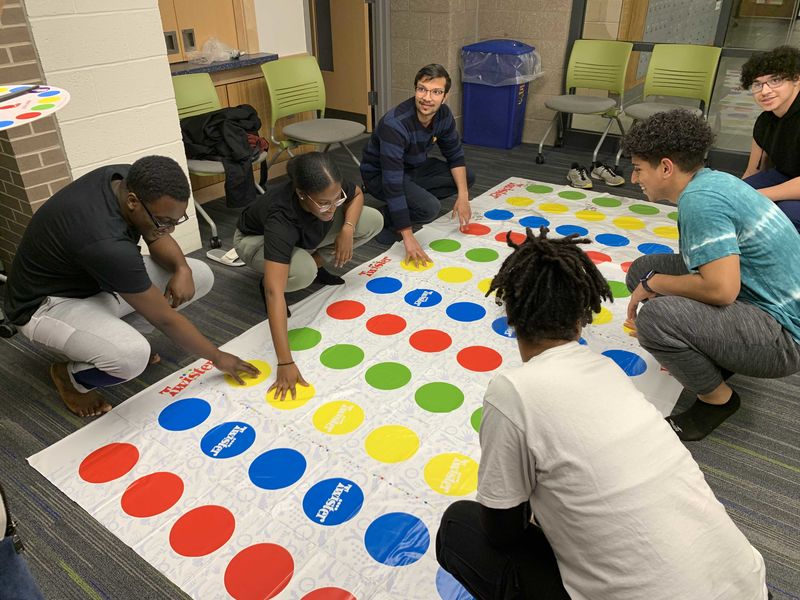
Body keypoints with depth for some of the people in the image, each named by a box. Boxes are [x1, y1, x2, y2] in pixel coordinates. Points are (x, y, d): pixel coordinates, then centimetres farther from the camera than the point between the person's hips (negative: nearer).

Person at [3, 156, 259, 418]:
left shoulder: (130, 180, -16)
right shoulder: (104, 241, -39)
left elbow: (155, 236, 3)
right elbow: (164, 318, -29)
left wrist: (182, 268, -19)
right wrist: (218, 357, -17)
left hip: (95, 279, 8)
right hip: (49, 303, -8)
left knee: (200, 275, -5)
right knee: (132, 357, -37)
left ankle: (126, 337, 10)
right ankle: (69, 375, -2)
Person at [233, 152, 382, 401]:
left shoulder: (330, 188, -30)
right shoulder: (281, 216, -45)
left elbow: (356, 195, -3)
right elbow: (274, 293, -51)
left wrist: (347, 229, -24)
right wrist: (286, 363, -56)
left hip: (304, 235, 5)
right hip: (256, 240, -5)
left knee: (373, 221, -14)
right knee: (302, 271, -40)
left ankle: (315, 258, 4)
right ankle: (268, 278, -5)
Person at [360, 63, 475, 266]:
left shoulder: (443, 114, -13)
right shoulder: (394, 124, -34)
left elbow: (455, 154, 2)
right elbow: (392, 182, -38)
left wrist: (463, 195, -14)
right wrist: (408, 238, -40)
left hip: (413, 167, 8)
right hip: (379, 174, -7)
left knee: (467, 178, -1)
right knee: (430, 208, -30)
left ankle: (412, 201, 3)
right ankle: (387, 220, -3)